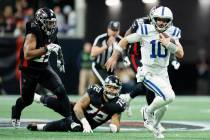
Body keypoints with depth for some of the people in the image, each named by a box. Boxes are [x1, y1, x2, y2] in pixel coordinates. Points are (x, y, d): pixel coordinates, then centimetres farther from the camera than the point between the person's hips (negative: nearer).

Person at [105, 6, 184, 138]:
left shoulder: (172, 33, -3)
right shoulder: (146, 31, -16)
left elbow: (180, 54, -6)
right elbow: (125, 40, -5)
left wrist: (168, 44, -21)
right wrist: (114, 57, -1)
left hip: (163, 73, 6)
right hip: (148, 73, -6)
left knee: (163, 107, 17)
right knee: (169, 96, -25)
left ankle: (154, 127, 44)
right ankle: (148, 111, 1)